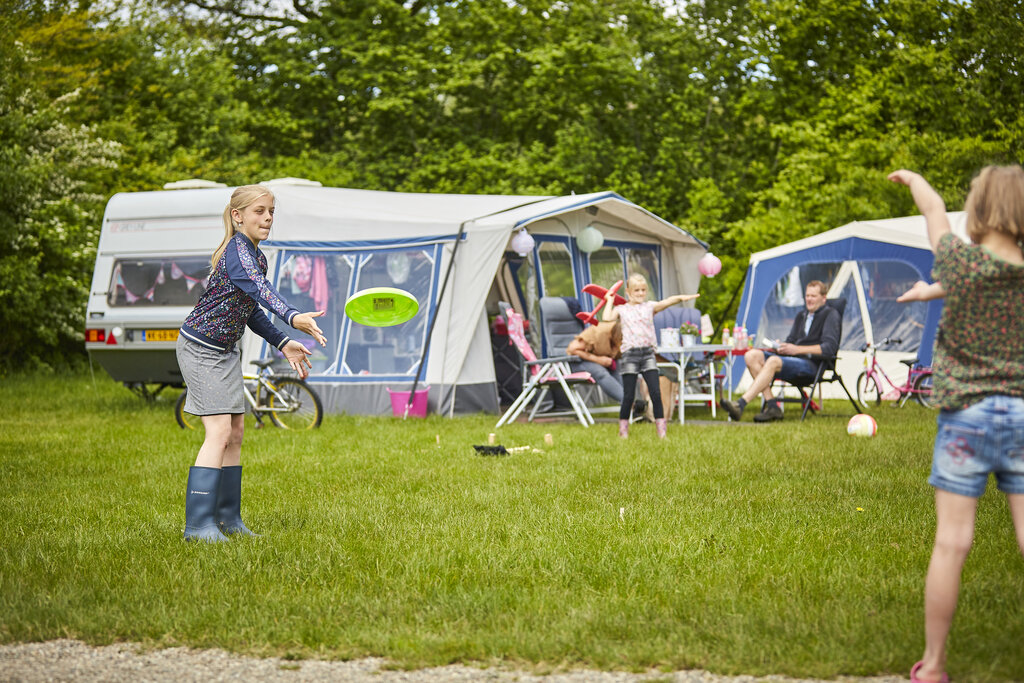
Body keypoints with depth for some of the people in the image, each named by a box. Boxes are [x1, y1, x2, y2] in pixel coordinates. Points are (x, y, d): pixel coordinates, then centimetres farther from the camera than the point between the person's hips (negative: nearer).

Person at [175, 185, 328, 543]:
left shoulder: (257, 255, 9)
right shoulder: (236, 249, -20)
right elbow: (258, 288, -40)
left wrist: (283, 343, 14)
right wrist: (293, 316, -56)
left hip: (226, 351, 9)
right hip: (200, 348, -9)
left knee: (235, 432, 9)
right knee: (219, 432, -16)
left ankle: (228, 518, 17)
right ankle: (199, 524, -16)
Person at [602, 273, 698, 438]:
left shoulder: (650, 306, 10)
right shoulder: (621, 309, 9)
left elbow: (667, 302, -6)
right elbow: (607, 318, -8)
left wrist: (681, 298, -23)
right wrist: (610, 301, 5)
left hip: (648, 353, 1)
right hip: (630, 354, -1)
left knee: (655, 392, -5)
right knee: (628, 395, 0)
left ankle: (661, 427, 1)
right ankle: (623, 427, 13)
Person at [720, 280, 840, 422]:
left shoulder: (831, 315, 3)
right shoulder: (801, 316, 26)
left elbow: (829, 348, -10)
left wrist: (797, 349, -16)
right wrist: (781, 347, -1)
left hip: (812, 366, -8)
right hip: (792, 360, 8)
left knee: (773, 361, -35)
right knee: (752, 355, -15)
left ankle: (740, 405, -44)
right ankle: (772, 405, -23)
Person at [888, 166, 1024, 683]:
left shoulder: (960, 260, -9)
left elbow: (934, 208, 11)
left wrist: (912, 179, 31)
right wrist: (934, 290, 36)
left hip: (967, 414, -2)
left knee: (952, 543, 2)